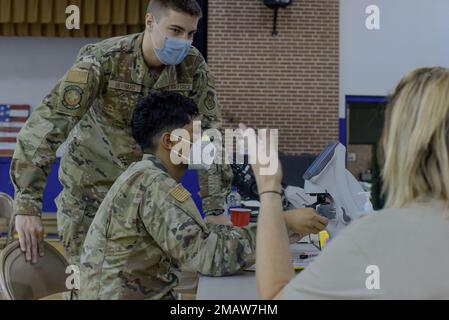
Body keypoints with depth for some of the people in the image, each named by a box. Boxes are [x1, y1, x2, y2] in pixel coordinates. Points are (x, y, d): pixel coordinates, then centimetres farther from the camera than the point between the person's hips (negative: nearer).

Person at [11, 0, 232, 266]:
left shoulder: (194, 67, -16)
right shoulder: (103, 60, -26)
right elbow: (46, 125, -31)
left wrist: (215, 210, -17)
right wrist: (27, 206, -37)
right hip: (92, 182, -3)